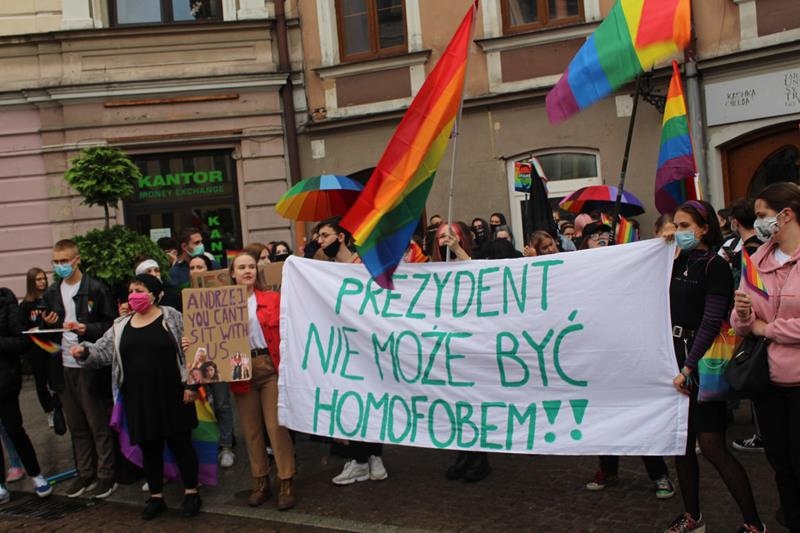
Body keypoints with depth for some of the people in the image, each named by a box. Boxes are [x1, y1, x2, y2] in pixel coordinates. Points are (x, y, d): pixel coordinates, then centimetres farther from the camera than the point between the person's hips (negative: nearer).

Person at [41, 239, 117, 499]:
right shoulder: (51, 293, 11)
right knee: (76, 426, 14)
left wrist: (88, 329, -24)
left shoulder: (96, 289, -7)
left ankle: (106, 476, 13)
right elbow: (48, 329, 19)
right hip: (64, 367, 6)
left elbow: (111, 324, -8)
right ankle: (85, 473, 25)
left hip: (90, 367, -6)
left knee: (99, 425, 3)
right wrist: (47, 324, -3)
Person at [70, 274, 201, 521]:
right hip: (138, 399, 4)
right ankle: (156, 496, 24)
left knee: (180, 443, 4)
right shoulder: (121, 325, 9)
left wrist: (190, 384, -11)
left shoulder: (172, 318, -4)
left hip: (171, 395, -4)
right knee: (149, 447, 11)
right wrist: (85, 351, -16)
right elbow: (104, 349, 5)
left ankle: (191, 492, 17)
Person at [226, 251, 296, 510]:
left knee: (277, 425, -3)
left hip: (271, 366, -1)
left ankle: (286, 483, 6)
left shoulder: (272, 298, 4)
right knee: (251, 428, 9)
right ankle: (260, 482, 22)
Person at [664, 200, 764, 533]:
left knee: (711, 446, -6)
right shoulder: (680, 262, 10)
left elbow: (711, 323, -15)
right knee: (682, 442, 11)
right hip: (677, 358, 7)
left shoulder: (715, 266, -10)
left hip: (701, 363, -7)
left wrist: (688, 369, -17)